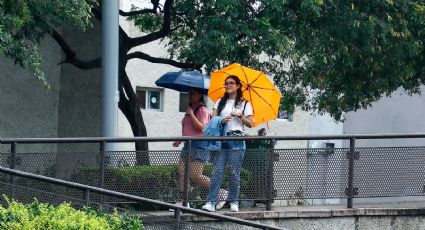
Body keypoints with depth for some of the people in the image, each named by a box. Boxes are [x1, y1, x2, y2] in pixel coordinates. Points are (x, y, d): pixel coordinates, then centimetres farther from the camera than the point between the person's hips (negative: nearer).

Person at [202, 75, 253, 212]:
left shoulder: (244, 104, 10)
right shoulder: (220, 102, 18)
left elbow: (250, 124, 5)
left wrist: (240, 116, -10)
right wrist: (222, 121, -10)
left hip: (236, 139, -2)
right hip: (221, 138, 2)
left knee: (234, 172, -2)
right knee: (217, 171, -8)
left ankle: (234, 202, 8)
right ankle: (211, 203, -14)